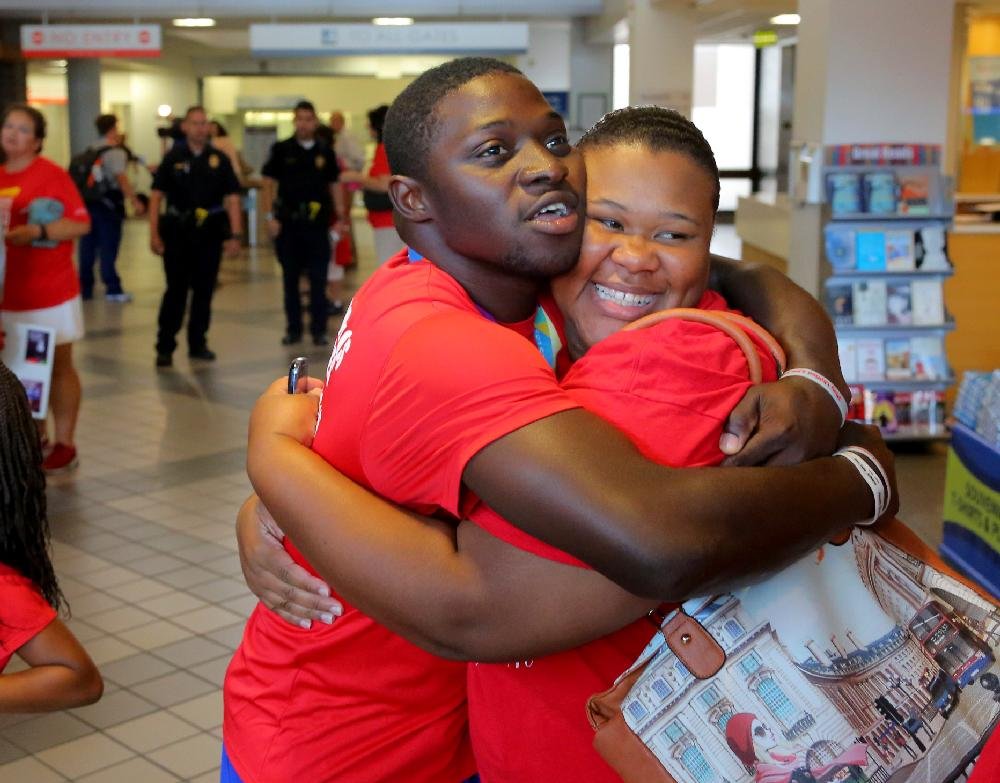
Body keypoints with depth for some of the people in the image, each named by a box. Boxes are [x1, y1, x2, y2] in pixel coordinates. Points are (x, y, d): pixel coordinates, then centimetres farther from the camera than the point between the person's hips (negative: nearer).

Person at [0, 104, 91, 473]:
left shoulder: (51, 174, -8)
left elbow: (81, 224, -12)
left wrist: (37, 231, -22)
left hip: (51, 291, -5)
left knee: (58, 366, 2)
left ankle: (65, 445, 9)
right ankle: (34, 436, 23)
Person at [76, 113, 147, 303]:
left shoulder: (90, 151, 12)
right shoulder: (116, 152, -9)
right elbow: (122, 179, -20)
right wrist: (135, 201, -24)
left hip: (89, 203, 6)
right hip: (108, 204, -6)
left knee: (88, 248, 9)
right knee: (108, 249, -3)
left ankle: (85, 287, 14)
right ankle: (113, 289, 0)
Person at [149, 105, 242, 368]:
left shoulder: (219, 159, 4)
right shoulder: (173, 158, 0)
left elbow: (232, 198, 3)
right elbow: (157, 196, -1)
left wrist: (235, 234, -6)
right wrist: (154, 234, -8)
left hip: (210, 232, 2)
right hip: (177, 231, -2)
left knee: (204, 291, 9)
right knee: (176, 291, -1)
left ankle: (198, 344, 20)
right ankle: (164, 347, 6)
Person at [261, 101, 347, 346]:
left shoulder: (325, 152, 6)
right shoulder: (281, 150, 2)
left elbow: (334, 185, 10)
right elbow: (269, 184, 2)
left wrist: (340, 216, 3)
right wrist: (270, 217, -6)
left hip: (317, 223, 0)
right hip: (288, 223, 0)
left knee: (318, 279, 1)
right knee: (290, 278, 7)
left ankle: (319, 329, 9)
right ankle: (293, 329, 16)